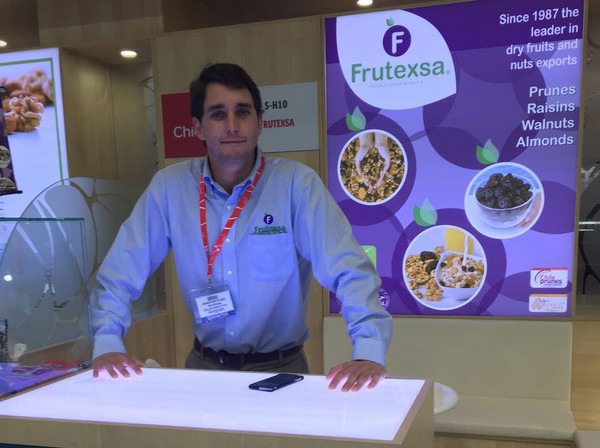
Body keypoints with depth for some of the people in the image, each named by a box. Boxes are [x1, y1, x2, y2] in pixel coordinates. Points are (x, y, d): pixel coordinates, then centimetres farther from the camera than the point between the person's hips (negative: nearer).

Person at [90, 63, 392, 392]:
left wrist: (369, 353, -31)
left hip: (282, 369, -1)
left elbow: (349, 270, -18)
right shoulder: (169, 186, -4)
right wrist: (107, 344, -13)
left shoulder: (297, 183, -12)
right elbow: (121, 272, -1)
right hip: (205, 365, 2)